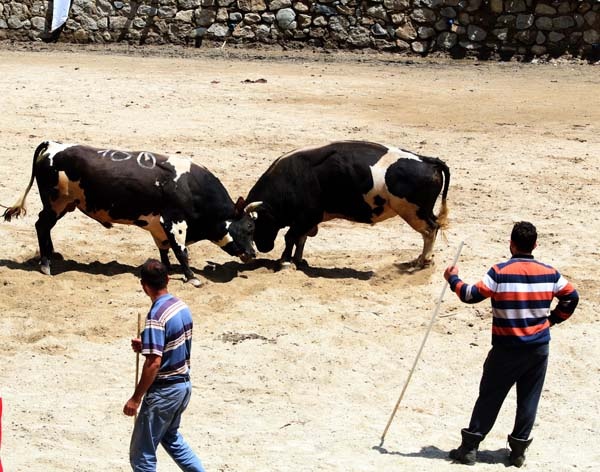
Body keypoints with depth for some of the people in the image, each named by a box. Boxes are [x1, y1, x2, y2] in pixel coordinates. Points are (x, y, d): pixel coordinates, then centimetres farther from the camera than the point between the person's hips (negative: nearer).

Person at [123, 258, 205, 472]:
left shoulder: (157, 316, -23)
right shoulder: (181, 306, 2)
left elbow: (154, 362, -26)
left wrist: (136, 398, -20)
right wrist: (146, 345, 9)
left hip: (164, 390, -9)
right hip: (183, 384, 9)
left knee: (141, 453, 3)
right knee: (170, 436, 31)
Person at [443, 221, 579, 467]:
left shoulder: (500, 272, -14)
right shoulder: (549, 273, -2)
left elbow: (471, 295, -14)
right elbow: (571, 297, 8)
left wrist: (453, 279, 3)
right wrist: (553, 318, 20)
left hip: (506, 349, -2)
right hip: (538, 347, 3)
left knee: (489, 397, 6)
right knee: (528, 399, 11)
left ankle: (470, 447, 7)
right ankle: (518, 450, 13)